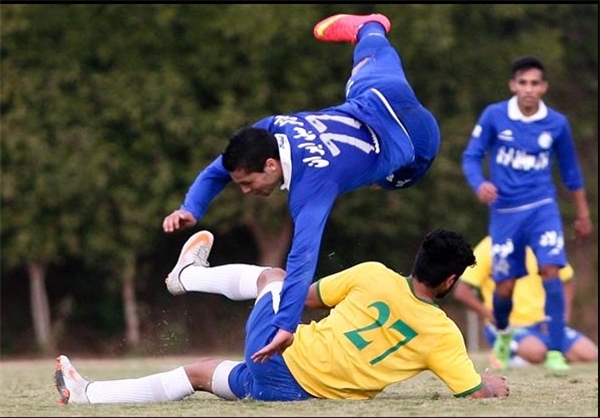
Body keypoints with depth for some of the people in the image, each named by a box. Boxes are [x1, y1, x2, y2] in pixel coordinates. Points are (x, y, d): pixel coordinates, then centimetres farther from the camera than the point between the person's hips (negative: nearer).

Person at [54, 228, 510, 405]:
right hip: (311, 396, 2)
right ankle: (87, 393, 31)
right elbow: (476, 393, -7)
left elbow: (306, 296, 2)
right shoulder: (443, 334, -13)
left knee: (273, 276, 30)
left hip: (276, 359, -1)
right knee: (203, 371, 26)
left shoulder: (373, 277, -11)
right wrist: (492, 383, 17)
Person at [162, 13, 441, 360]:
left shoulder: (312, 182, -45)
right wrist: (191, 209, -28)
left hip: (414, 141, -4)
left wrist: (287, 325, -62)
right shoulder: (271, 129, -25)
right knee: (373, 58, 39)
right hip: (377, 96, 4)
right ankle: (369, 28, 70)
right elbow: (217, 170, -10)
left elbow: (303, 254, -54)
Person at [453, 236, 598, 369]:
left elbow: (567, 279, 19)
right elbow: (461, 292, -11)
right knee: (536, 352, -36)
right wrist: (493, 318, -17)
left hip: (543, 323, 5)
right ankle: (505, 356, -5)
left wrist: (562, 316, 3)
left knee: (591, 354, -15)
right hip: (509, 327, -5)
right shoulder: (489, 248, -7)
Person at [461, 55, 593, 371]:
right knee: (504, 286, 3)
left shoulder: (557, 123, 0)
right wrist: (479, 184, -22)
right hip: (504, 212, 0)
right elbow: (471, 156, -1)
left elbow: (570, 170, 12)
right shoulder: (493, 116, -5)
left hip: (542, 208, 0)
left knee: (550, 271, -19)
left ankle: (555, 351, -14)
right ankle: (502, 333, 38)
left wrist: (583, 214, 18)